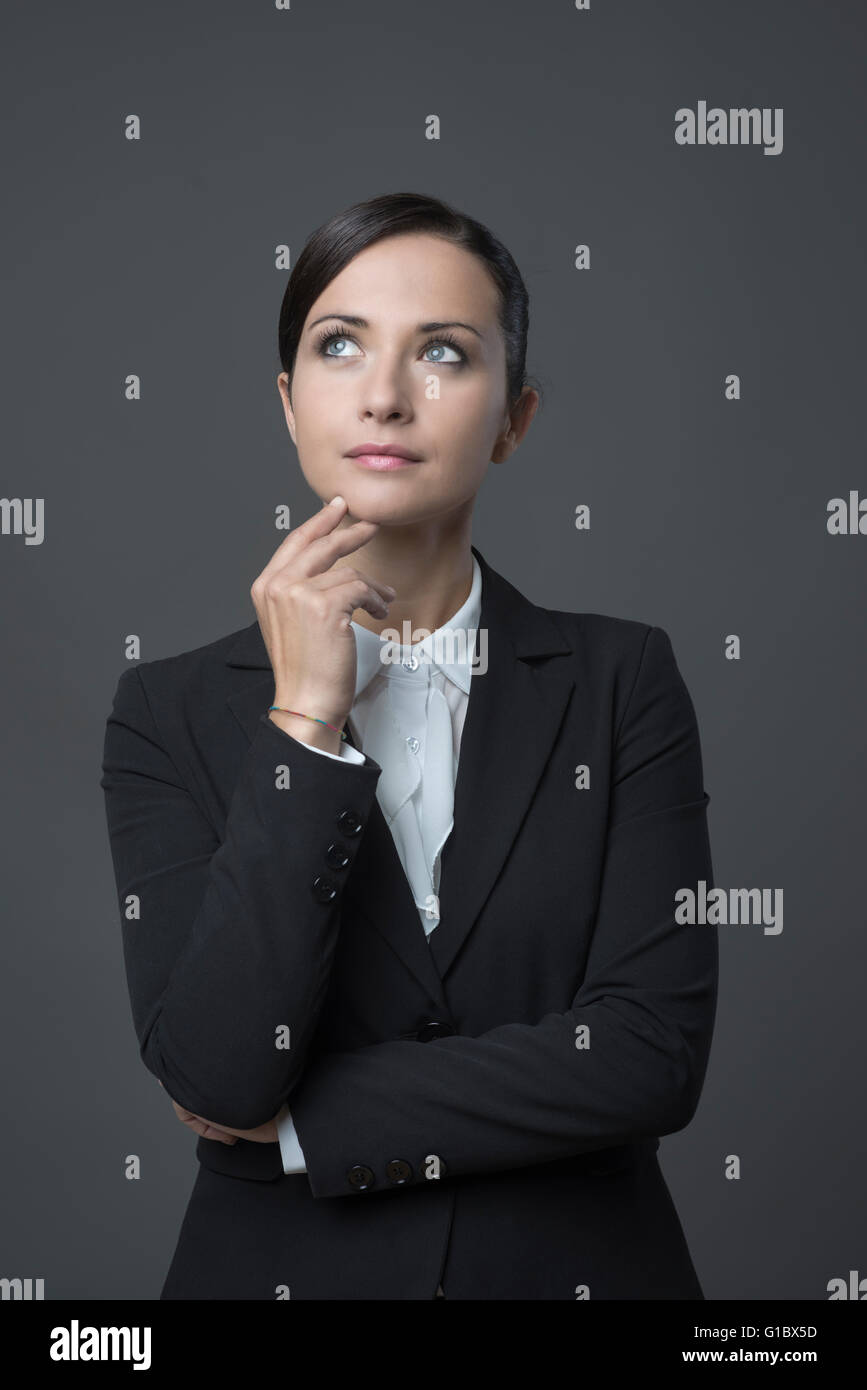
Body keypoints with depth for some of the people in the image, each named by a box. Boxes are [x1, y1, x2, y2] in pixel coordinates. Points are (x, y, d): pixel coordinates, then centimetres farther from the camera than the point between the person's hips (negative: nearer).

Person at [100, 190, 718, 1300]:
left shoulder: (621, 677, -6)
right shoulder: (173, 710, -7)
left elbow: (655, 1051, -15)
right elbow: (214, 1074, -18)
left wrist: (299, 1122, -14)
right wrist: (305, 716, -20)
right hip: (277, 1264, 0)